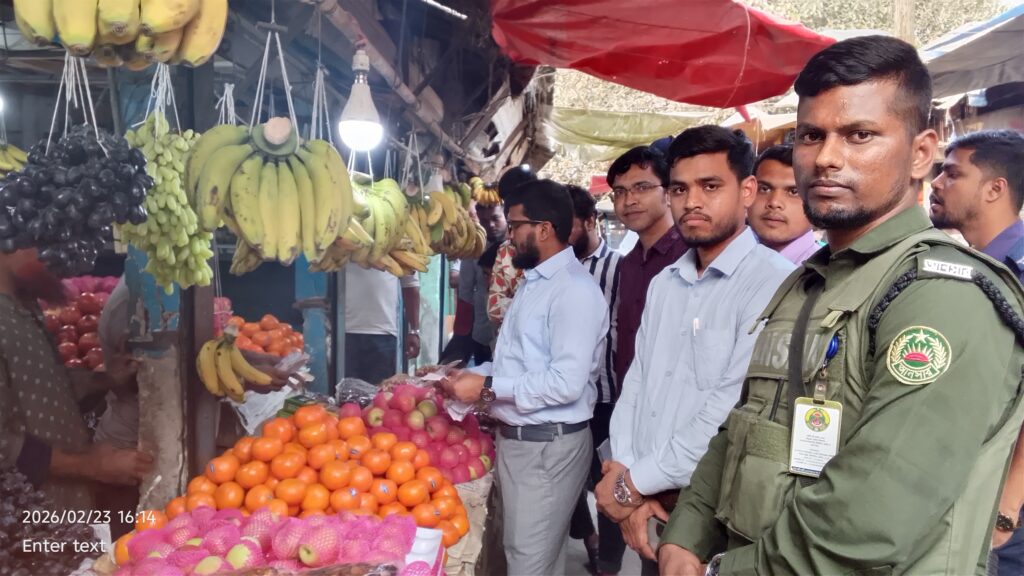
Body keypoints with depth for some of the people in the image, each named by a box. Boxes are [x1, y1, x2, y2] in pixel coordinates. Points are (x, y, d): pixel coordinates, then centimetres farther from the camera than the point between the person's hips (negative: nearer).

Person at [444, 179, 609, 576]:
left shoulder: (574, 289, -19)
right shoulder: (534, 282, 13)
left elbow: (566, 383, -26)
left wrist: (488, 387, -20)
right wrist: (474, 376, 5)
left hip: (548, 446, -9)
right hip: (515, 438, 9)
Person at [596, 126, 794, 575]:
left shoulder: (773, 283, -16)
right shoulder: (664, 284, 9)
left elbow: (733, 412, -22)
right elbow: (636, 385, 6)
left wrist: (633, 482, -12)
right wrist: (628, 484, -7)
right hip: (648, 508, 6)